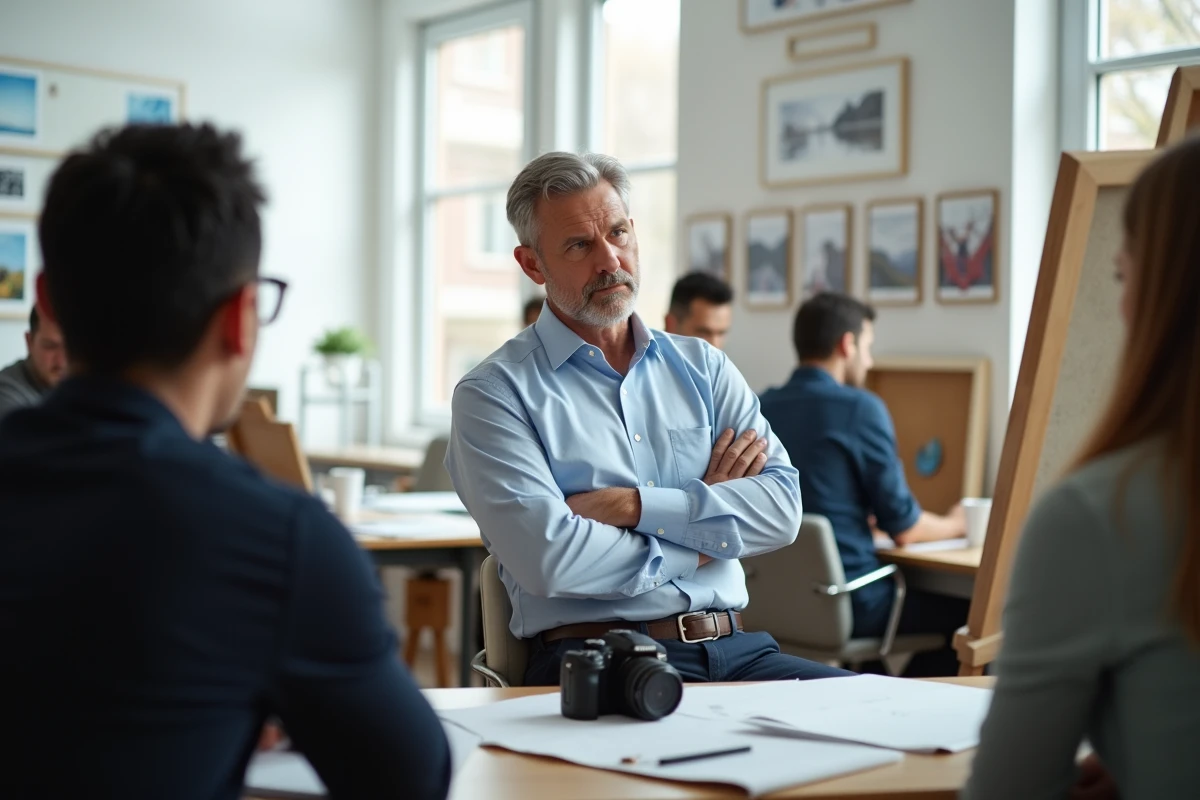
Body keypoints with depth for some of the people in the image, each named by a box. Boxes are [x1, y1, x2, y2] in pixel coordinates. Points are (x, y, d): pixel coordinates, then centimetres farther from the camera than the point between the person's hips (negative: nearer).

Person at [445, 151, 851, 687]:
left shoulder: (702, 367, 16)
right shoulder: (495, 393, 1)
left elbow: (782, 508, 2)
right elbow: (547, 559, -14)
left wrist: (635, 506, -10)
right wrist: (704, 539, -2)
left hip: (732, 645, 6)